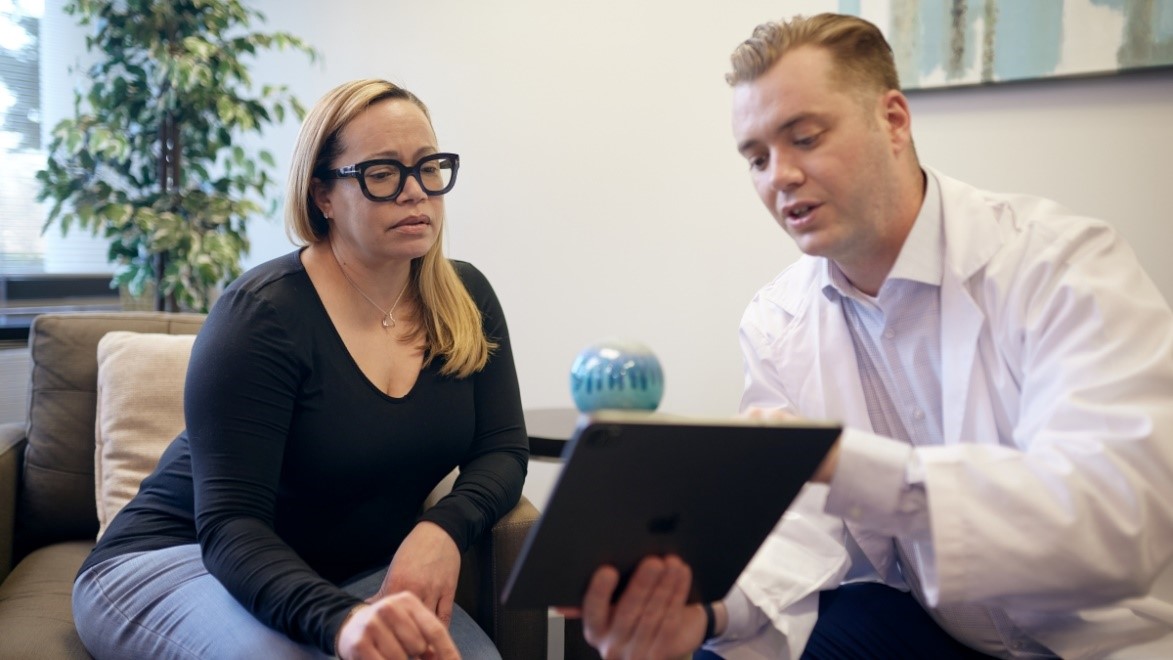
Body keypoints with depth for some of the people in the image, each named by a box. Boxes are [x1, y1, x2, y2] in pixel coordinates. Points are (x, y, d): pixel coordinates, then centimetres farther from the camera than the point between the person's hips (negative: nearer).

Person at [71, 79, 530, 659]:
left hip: (354, 572, 5)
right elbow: (231, 525, -26)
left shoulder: (465, 301, -1)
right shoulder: (263, 314, -20)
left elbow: (503, 450, -2)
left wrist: (445, 528, -25)